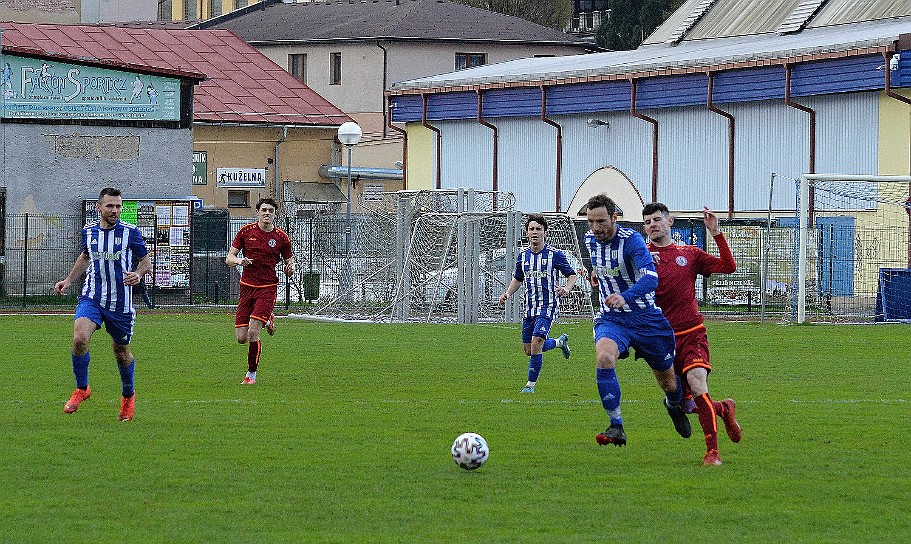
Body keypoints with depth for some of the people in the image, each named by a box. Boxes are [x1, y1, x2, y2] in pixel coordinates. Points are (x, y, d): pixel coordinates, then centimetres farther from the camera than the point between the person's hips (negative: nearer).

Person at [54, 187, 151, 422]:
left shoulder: (130, 232, -6)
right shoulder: (89, 231, 4)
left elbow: (146, 261, 3)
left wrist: (138, 274, -18)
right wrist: (69, 280, 17)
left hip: (120, 303, -1)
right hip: (91, 298, 1)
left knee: (121, 352, 11)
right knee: (79, 338, -23)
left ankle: (128, 394, 39)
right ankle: (82, 389, -2)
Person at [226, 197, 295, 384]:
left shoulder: (281, 237, 0)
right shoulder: (246, 231, 2)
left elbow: (288, 260, 11)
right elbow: (229, 258, 5)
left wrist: (290, 268, -13)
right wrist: (239, 260, -18)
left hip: (268, 288, -2)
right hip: (247, 286, 2)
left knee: (252, 333, -16)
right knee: (241, 337, 0)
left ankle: (251, 374, 2)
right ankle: (267, 321, 32)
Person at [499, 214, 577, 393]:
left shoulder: (555, 254, -8)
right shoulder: (523, 256, 7)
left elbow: (572, 275, -1)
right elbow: (518, 279, 21)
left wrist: (566, 288, -22)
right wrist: (508, 293, 2)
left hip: (548, 306, -6)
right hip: (530, 308, 6)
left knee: (536, 344, -19)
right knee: (528, 350, 10)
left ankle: (531, 384, -6)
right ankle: (560, 341, 38)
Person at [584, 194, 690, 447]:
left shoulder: (631, 240, -21)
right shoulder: (590, 240, -1)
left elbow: (651, 278, -37)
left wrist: (625, 297, -51)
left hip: (646, 318, -3)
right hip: (611, 319, 3)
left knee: (669, 382, 11)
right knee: (603, 356, -30)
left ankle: (674, 406, 49)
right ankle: (616, 428, -26)